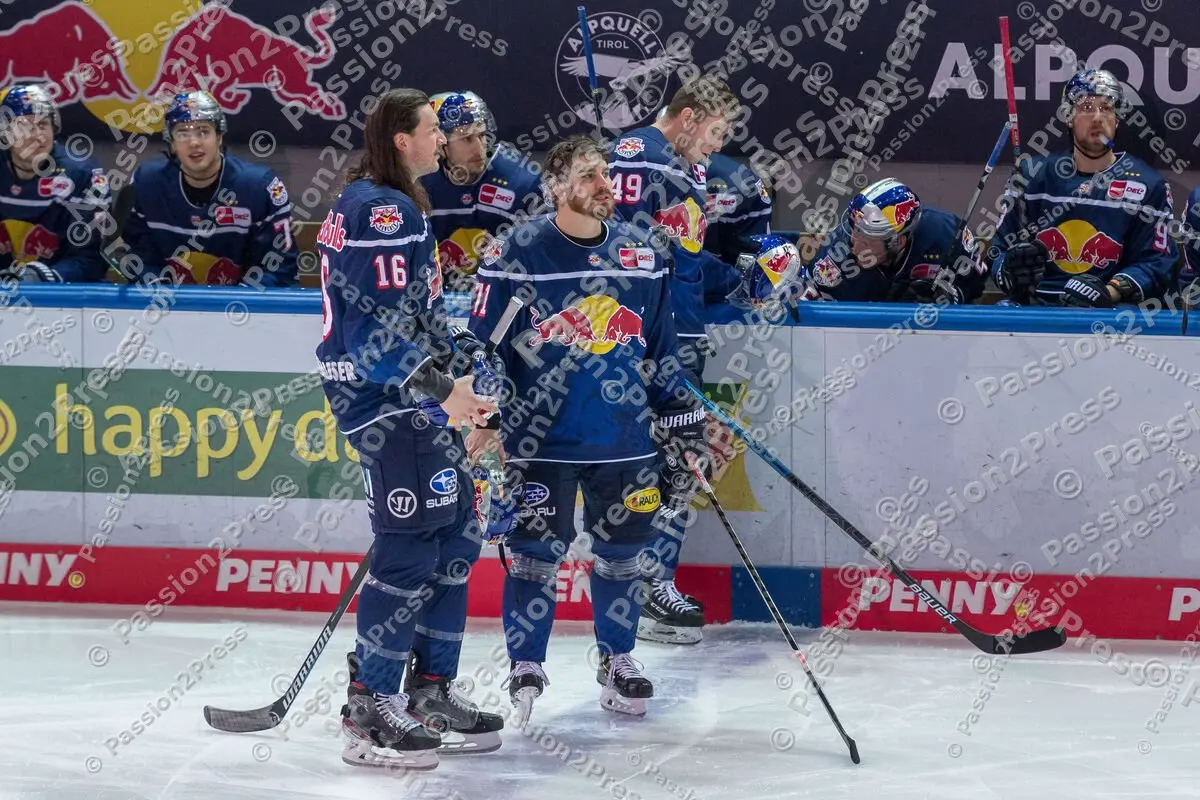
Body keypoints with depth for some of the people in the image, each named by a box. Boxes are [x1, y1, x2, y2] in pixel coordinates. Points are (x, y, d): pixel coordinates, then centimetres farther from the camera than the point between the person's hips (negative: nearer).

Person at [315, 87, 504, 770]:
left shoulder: (394, 206, 18)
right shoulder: (381, 211, -15)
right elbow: (383, 322, -23)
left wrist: (458, 372, 21)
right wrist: (444, 388, -22)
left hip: (411, 397, 11)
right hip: (383, 395, -11)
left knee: (456, 534, 13)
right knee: (411, 546, -11)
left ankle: (431, 691, 21)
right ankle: (372, 710, -7)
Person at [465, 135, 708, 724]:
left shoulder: (645, 254, 6)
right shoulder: (516, 255, -8)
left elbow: (661, 350, 13)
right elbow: (482, 345, -3)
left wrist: (682, 429, 12)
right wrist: (482, 422, -7)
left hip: (626, 437, 4)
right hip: (541, 437, -4)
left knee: (622, 552, 10)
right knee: (535, 552, -1)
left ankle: (617, 660, 28)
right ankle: (526, 669, 11)